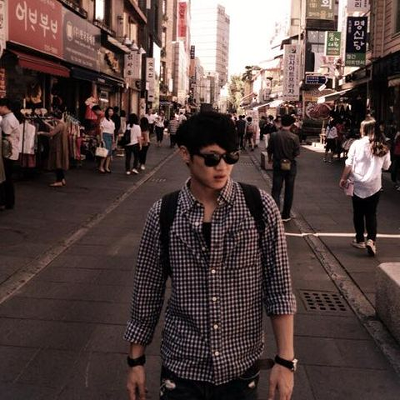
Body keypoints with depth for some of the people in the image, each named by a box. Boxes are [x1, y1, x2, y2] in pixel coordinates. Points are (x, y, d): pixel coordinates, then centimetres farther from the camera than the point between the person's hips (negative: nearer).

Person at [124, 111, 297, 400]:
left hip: (241, 366, 0)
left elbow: (279, 288, -6)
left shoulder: (260, 208, -10)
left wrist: (285, 360, -8)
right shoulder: (163, 214, -8)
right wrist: (136, 360, 6)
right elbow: (148, 291, 0)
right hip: (182, 366, 0)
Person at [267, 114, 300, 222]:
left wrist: (270, 159, 20)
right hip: (291, 166, 0)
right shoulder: (294, 137, -13)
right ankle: (286, 215, 20)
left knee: (276, 190, 4)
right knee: (289, 191, 12)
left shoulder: (274, 136, -9)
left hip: (277, 165, 0)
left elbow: (269, 150, 0)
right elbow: (297, 153, -11)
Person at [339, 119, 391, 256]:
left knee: (358, 213, 13)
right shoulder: (383, 147, -1)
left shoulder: (357, 144, -10)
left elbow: (349, 164, -11)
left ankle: (360, 240, 21)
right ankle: (371, 240, -7)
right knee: (371, 214, 10)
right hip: (374, 185, 2)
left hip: (358, 184, -2)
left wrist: (344, 178, -1)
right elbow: (386, 166, 8)